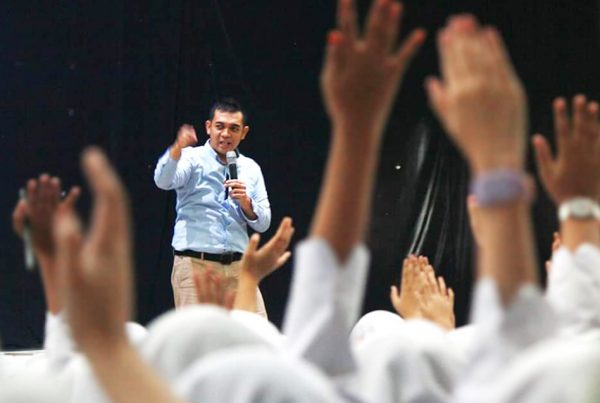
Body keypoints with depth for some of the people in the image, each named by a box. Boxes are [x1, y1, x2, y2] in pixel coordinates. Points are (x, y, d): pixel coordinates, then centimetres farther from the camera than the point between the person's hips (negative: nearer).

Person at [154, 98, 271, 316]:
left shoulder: (251, 169, 16)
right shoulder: (193, 158, 2)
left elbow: (263, 223, 14)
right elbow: (163, 181, -19)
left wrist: (246, 202, -6)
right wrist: (178, 148, -38)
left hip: (238, 267, 4)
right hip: (195, 265, -4)